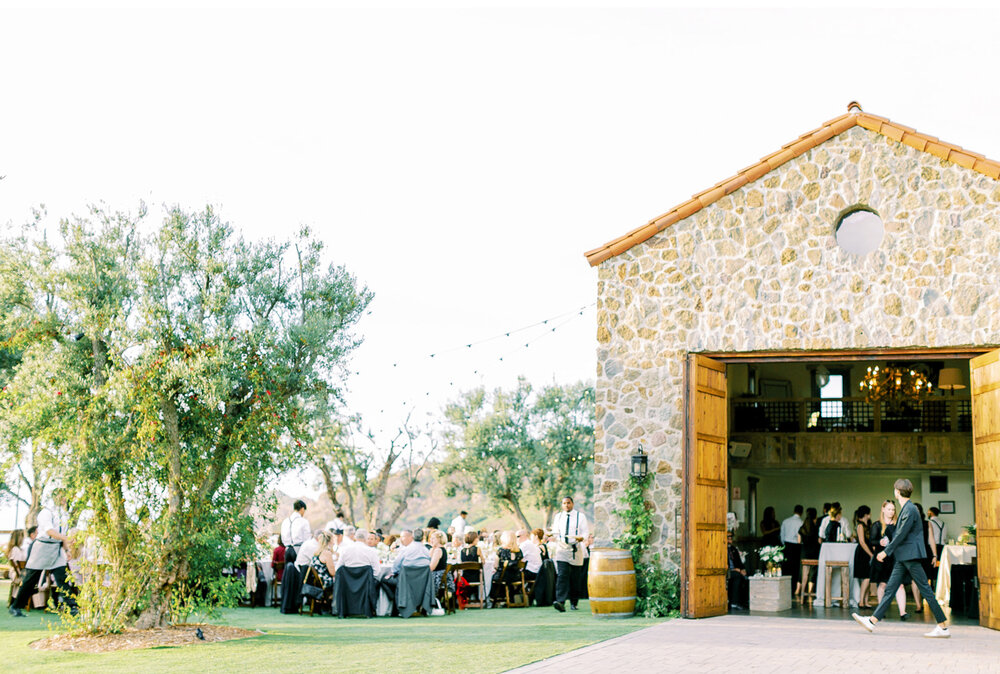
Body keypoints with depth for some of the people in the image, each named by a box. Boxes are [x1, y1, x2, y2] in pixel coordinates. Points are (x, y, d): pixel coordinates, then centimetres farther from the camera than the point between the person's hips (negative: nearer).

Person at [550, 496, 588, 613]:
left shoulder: (580, 516, 2)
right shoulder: (558, 516, 11)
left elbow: (585, 531, -1)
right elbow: (555, 532, 15)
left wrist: (582, 538, -23)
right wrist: (551, 536, -8)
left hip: (575, 550, -1)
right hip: (561, 549, 1)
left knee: (575, 578, 6)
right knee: (562, 576, -15)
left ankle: (574, 603, 20)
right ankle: (560, 602, -25)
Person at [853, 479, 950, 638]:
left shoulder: (910, 509, -15)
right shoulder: (906, 508, 15)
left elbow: (901, 534, -18)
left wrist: (886, 551, -12)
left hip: (911, 556, -10)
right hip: (903, 557, 10)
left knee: (925, 589, -6)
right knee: (890, 588, 7)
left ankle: (943, 626, -1)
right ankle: (873, 620, 8)